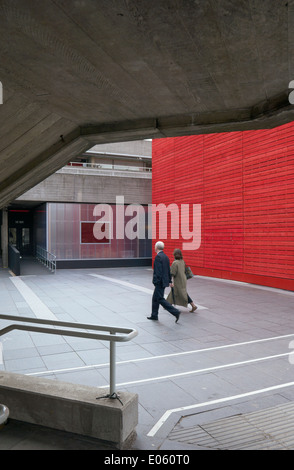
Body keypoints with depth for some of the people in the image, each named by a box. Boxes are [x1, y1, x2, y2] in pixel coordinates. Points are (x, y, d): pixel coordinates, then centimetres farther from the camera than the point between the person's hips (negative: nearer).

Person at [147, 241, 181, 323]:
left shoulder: (158, 257, -18)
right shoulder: (165, 256, 11)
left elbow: (158, 272, -23)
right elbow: (169, 270, 16)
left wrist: (156, 284, -20)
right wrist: (169, 281, 21)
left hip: (160, 282, -10)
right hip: (165, 281, 10)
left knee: (160, 299, -5)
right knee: (155, 298, 18)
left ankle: (175, 312, -9)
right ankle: (154, 315, 26)